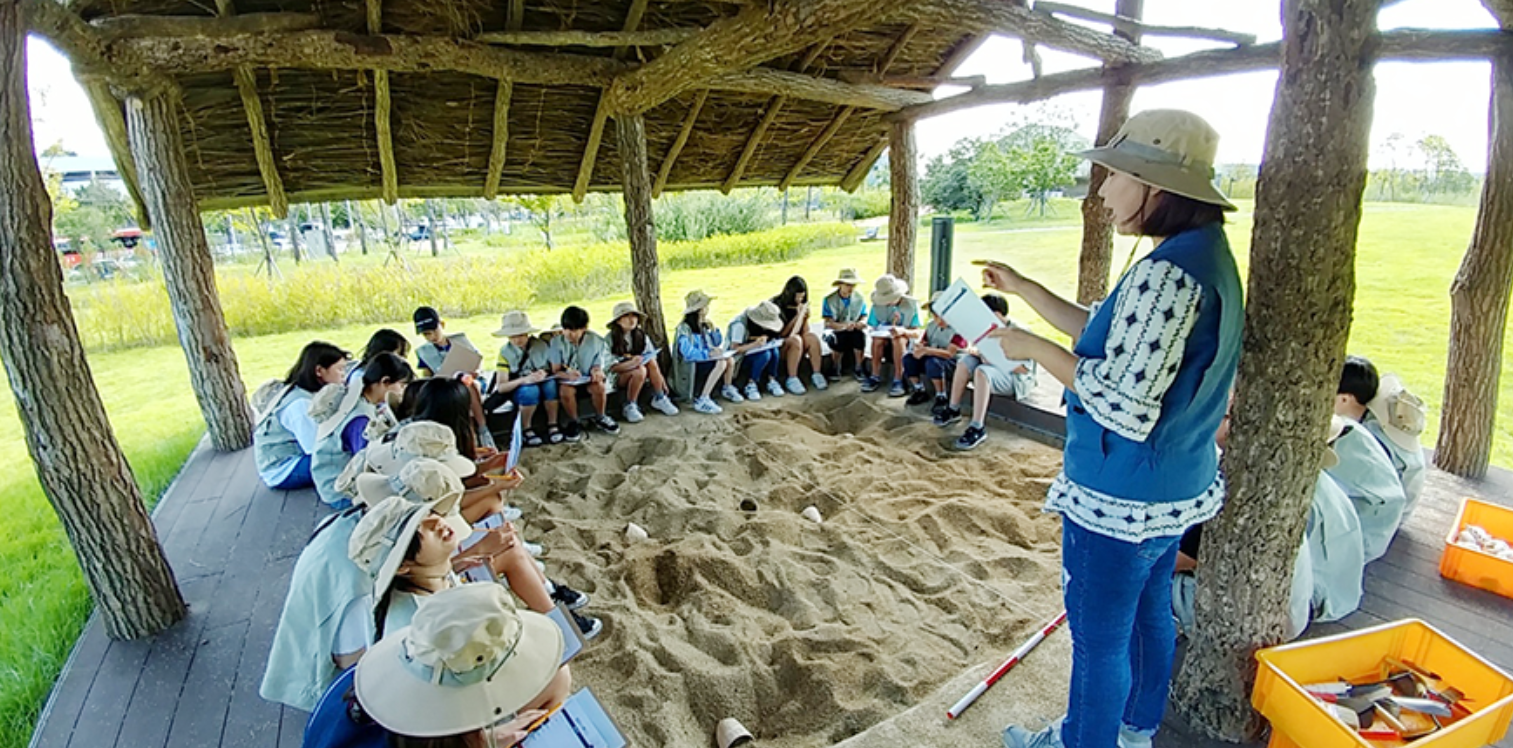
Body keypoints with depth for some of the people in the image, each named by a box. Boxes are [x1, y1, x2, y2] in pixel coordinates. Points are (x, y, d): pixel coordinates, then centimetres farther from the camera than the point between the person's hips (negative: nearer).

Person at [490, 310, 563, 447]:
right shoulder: (505, 352, -11)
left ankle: (552, 425, -15)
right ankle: (526, 429, -13)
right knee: (531, 390, -36)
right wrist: (524, 380, -34)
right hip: (517, 389, -2)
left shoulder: (540, 345, -7)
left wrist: (544, 373, -29)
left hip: (541, 384, 2)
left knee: (551, 383, -32)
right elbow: (501, 387, -17)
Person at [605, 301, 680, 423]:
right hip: (616, 378, -4)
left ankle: (659, 399, -13)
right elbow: (610, 367, -18)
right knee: (640, 370, -34)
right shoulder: (610, 339, -13)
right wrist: (630, 363, -33)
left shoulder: (641, 336, 1)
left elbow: (653, 360, -2)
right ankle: (630, 407, -20)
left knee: (651, 362, -26)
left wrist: (662, 381, -12)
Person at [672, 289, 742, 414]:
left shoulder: (703, 326, 8)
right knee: (721, 363, -28)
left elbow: (717, 343, 18)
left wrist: (713, 329, 0)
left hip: (704, 361, 8)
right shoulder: (684, 329, -17)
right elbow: (688, 353, -29)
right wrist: (709, 354, -37)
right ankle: (702, 401, -29)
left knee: (730, 360, -11)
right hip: (689, 366, -8)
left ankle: (727, 389, 16)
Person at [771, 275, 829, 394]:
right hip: (778, 343, -5)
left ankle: (817, 374, -21)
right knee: (795, 340, -35)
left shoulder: (802, 305, 5)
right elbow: (782, 333, -18)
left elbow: (805, 331, 3)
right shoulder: (777, 305, -13)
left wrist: (805, 317, -15)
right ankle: (791, 380, -33)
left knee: (812, 337, -23)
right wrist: (798, 316, -22)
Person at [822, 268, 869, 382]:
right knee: (838, 338, -36)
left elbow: (864, 317, 4)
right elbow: (828, 322, -14)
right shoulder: (829, 300, -6)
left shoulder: (859, 299, 3)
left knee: (860, 334, -32)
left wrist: (862, 323, -22)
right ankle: (835, 368, -5)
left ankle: (858, 368, -9)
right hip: (835, 331, -2)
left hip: (854, 331, 2)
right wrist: (844, 325, -33)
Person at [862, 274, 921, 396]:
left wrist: (903, 331, -33)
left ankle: (898, 381, -35)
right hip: (885, 338, 2)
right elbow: (874, 328, -1)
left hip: (906, 340, -2)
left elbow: (916, 332, -11)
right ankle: (876, 377, -21)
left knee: (898, 339, -36)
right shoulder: (877, 305, -6)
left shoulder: (911, 304, -10)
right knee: (877, 339, -32)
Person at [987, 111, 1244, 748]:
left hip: (1120, 502, -10)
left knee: (1098, 635, 10)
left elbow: (1124, 404, -28)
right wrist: (1022, 288, 11)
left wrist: (1035, 349, -18)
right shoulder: (1207, 255, 7)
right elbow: (1107, 335, 12)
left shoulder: (1167, 272, -26)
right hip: (1176, 487, 10)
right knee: (1148, 613, 26)